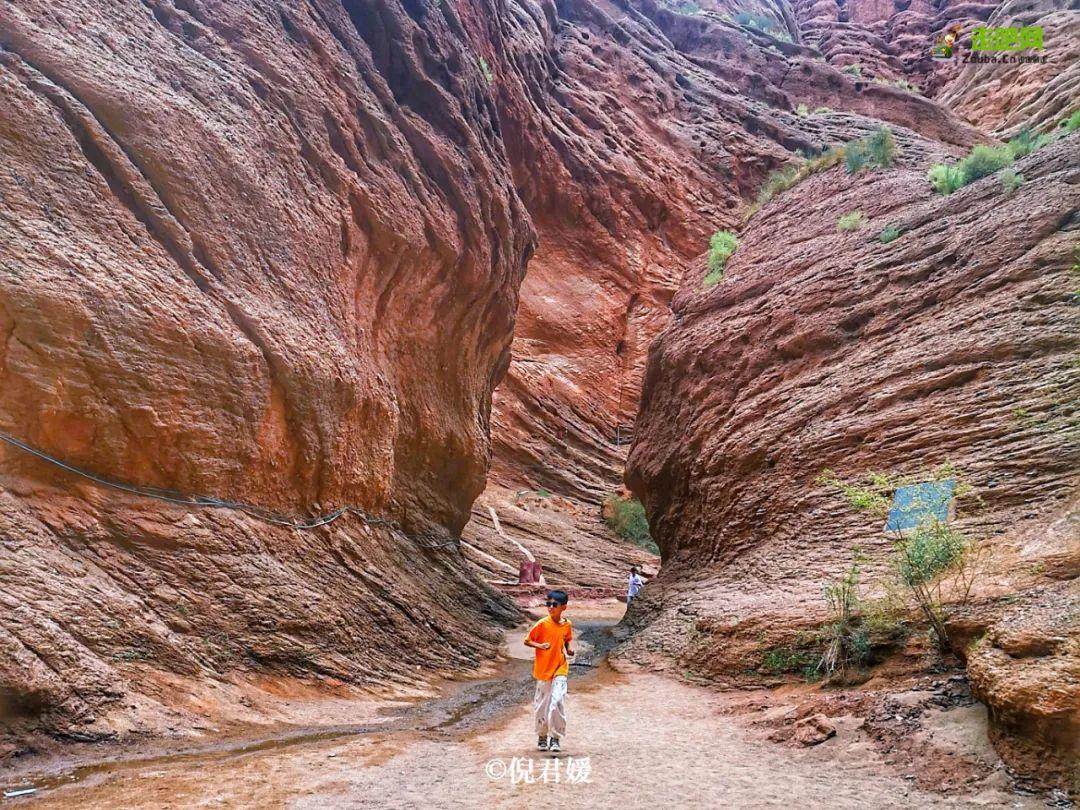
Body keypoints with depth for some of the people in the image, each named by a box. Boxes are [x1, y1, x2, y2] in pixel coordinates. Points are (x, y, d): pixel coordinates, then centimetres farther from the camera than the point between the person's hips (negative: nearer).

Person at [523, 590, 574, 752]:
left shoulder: (567, 625, -1)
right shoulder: (542, 624, -10)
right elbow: (527, 641, -4)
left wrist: (569, 650, -3)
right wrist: (540, 645, -21)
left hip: (560, 669, 1)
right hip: (543, 670, -1)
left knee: (557, 703, -12)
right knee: (541, 705, 9)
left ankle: (555, 738, 2)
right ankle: (542, 736, 28)